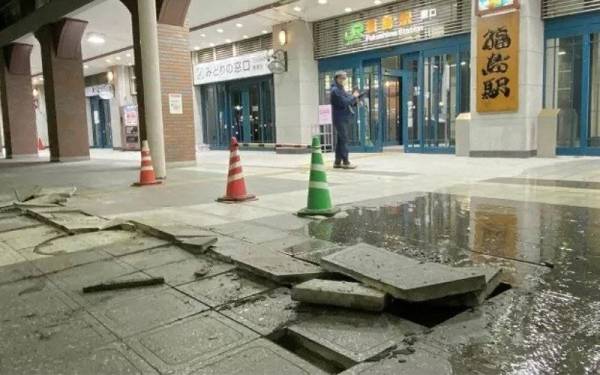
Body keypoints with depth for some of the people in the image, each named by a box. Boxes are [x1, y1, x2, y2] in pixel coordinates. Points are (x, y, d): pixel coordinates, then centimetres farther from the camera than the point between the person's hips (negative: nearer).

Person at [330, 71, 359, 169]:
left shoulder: (341, 90, 20)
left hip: (344, 118, 10)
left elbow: (348, 103, 21)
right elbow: (344, 102, -21)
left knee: (341, 140, 10)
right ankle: (345, 162, -8)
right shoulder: (335, 90, -10)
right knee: (344, 140, -10)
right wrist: (353, 96, -10)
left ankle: (337, 162, 14)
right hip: (340, 118, -10)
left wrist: (355, 100, 2)